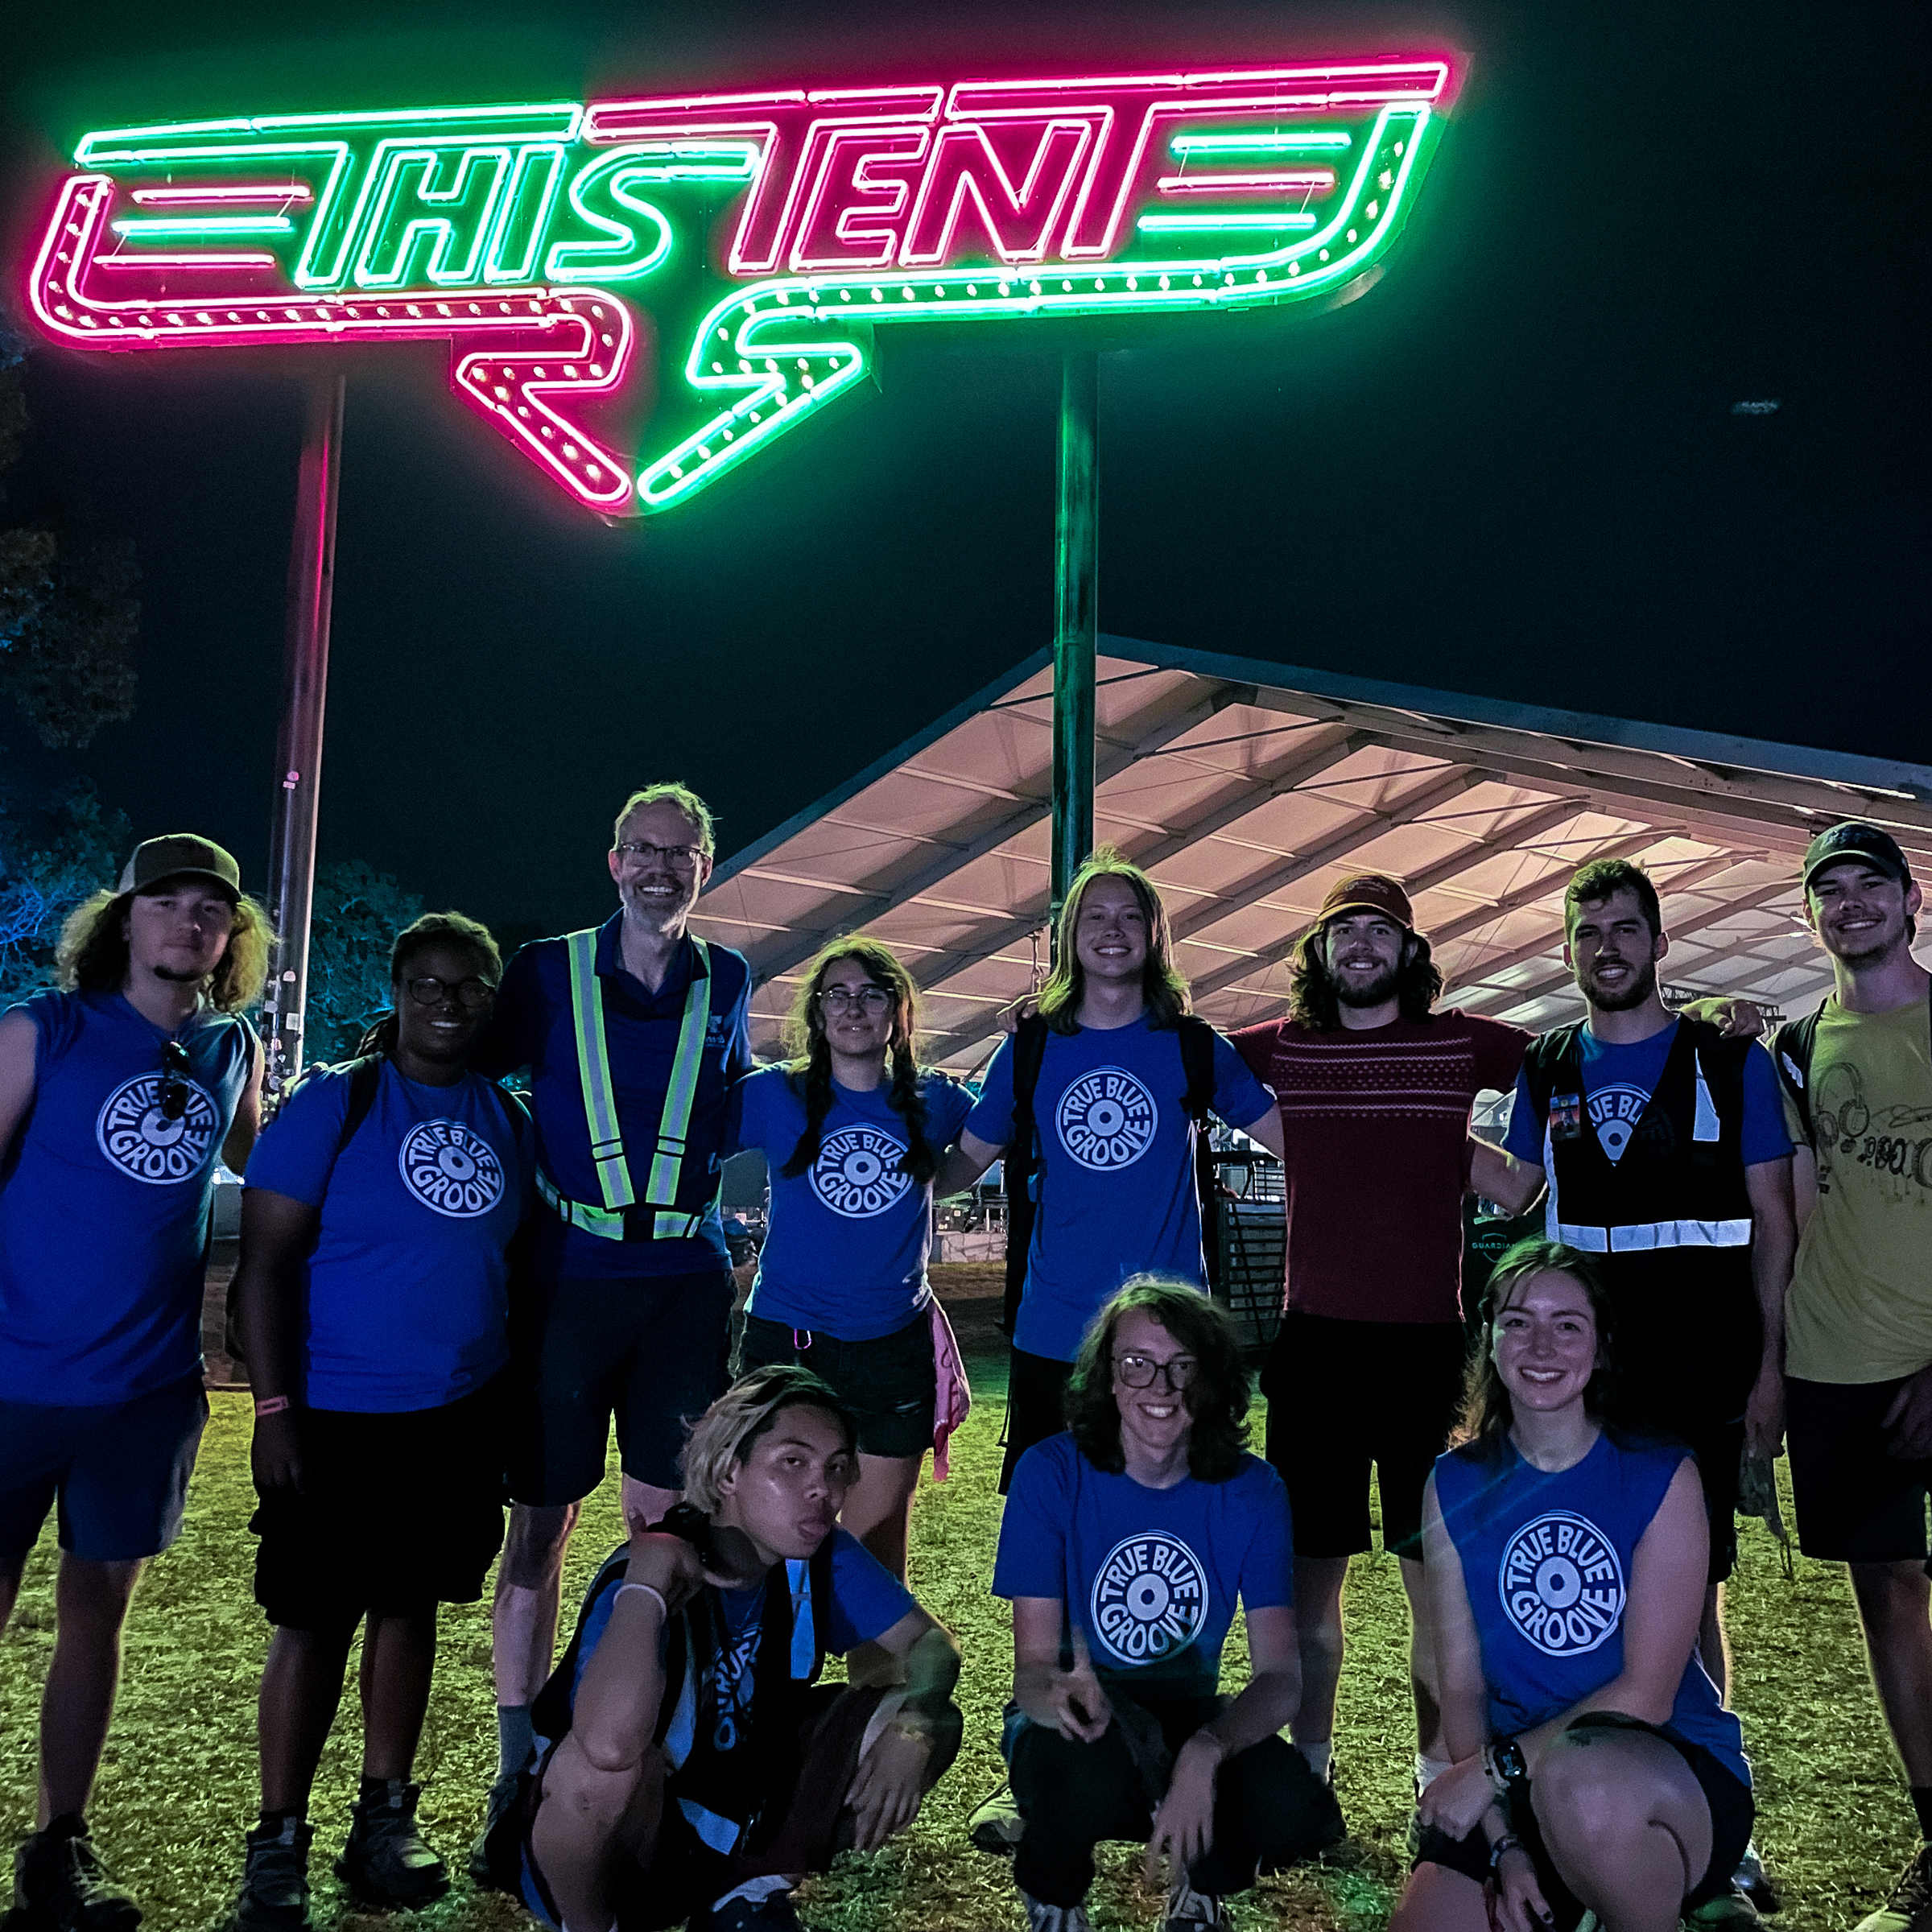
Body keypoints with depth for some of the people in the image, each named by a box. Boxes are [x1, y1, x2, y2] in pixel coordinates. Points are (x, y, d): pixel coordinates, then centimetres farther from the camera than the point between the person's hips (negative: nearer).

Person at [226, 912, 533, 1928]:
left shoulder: (508, 1119, 5)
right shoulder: (332, 1104, -9)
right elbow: (267, 1262, -10)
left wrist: (516, 1408, 10)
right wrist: (274, 1409, -14)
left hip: (461, 1417, 4)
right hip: (337, 1416, -4)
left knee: (410, 1606, 14)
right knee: (314, 1620, 4)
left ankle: (384, 1823, 27)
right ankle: (277, 1845, 19)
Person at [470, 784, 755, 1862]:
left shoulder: (726, 982, 9)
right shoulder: (549, 972, 2)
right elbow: (473, 1073, 8)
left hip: (687, 1279, 2)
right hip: (570, 1274, -1)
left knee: (667, 1516, 5)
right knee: (541, 1518, 3)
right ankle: (519, 1781, 17)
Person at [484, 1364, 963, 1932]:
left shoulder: (821, 1556, -10)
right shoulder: (655, 1573, -30)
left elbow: (929, 1641, -1)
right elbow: (609, 1746, -49)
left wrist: (914, 1726, -22)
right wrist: (648, 1579, -41)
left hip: (736, 1817, 6)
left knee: (935, 1721, -9)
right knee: (607, 1768, -40)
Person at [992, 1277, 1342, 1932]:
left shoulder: (1251, 1490, -10)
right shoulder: (1053, 1473, -16)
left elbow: (1281, 1675, -16)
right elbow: (1032, 1667, -17)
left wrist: (1206, 1752, -37)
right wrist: (1061, 1695, -42)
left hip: (1191, 1718, 2)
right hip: (1076, 1725, -2)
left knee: (1294, 1811, -28)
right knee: (1092, 1773, -36)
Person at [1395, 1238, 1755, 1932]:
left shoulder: (1662, 1478, -8)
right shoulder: (1455, 1487, 2)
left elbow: (1647, 1695, -12)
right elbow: (1461, 1685, 0)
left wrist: (1494, 1766, -15)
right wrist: (1503, 1846, -12)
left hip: (1676, 1777, -3)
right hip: (1516, 1789, 3)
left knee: (1581, 1777, -37)